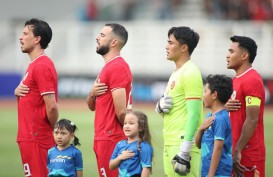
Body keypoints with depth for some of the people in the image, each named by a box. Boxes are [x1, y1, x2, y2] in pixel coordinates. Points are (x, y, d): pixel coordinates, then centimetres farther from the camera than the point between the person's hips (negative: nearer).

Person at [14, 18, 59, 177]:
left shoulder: (42, 66, -16)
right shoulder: (35, 64, 16)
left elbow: (51, 106, -21)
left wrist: (55, 131, -6)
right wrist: (18, 92, 2)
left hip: (36, 139, -10)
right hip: (30, 137, 10)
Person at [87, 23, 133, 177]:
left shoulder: (116, 67, -15)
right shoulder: (109, 66, 18)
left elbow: (121, 110, -21)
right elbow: (92, 106, 19)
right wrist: (92, 94, -2)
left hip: (111, 139, -10)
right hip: (104, 138, 10)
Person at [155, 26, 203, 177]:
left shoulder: (190, 74, -12)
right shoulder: (176, 73, 18)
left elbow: (194, 114, -19)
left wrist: (184, 151, -23)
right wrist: (160, 106, 1)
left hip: (183, 144, -10)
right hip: (170, 143, 10)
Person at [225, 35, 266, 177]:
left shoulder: (252, 80, -13)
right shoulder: (236, 80, 16)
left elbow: (252, 120, -19)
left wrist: (238, 151, -20)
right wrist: (225, 107, -2)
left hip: (249, 154, -9)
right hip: (237, 151, 9)